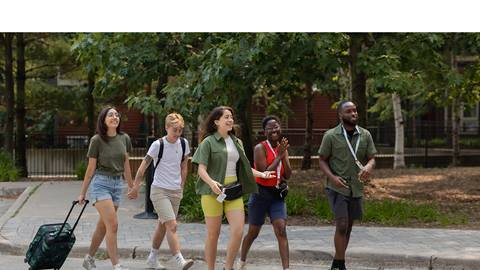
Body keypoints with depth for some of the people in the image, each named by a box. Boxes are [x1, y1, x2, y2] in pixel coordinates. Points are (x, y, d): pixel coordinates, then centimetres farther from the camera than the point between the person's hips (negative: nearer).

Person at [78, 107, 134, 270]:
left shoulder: (124, 139, 5)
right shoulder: (97, 140, -8)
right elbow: (91, 168, -3)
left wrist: (131, 186, 20)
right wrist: (82, 193, 1)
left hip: (117, 184, 5)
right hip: (100, 183, -5)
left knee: (103, 226, 12)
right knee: (113, 224, -13)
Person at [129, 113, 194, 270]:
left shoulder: (184, 144, 3)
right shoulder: (158, 145, -12)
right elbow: (143, 167, -7)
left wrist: (181, 187, 15)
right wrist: (136, 188, -4)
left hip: (176, 192, 5)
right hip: (159, 190, -5)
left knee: (162, 225, 14)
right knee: (172, 225, -17)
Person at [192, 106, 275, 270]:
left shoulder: (236, 142, 14)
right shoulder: (208, 142, -4)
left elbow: (243, 168, 20)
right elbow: (201, 169, -10)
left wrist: (261, 174, 6)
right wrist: (211, 182, -29)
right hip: (213, 191, -5)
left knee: (238, 231, -7)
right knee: (213, 234, 2)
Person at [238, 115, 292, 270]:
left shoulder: (282, 148, 6)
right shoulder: (260, 148, -13)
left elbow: (288, 175, 0)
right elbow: (264, 173, -21)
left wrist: (284, 154, -12)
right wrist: (279, 155, -19)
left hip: (277, 195, 4)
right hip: (261, 193, -4)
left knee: (281, 230, -13)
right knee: (253, 232, 11)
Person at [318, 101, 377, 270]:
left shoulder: (365, 135, 4)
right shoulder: (331, 136, -6)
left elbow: (371, 159, 4)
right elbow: (322, 160, -1)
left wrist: (368, 167, -20)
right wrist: (332, 177, -19)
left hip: (356, 188, 5)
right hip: (337, 188, -4)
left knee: (348, 227, 12)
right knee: (341, 225, -13)